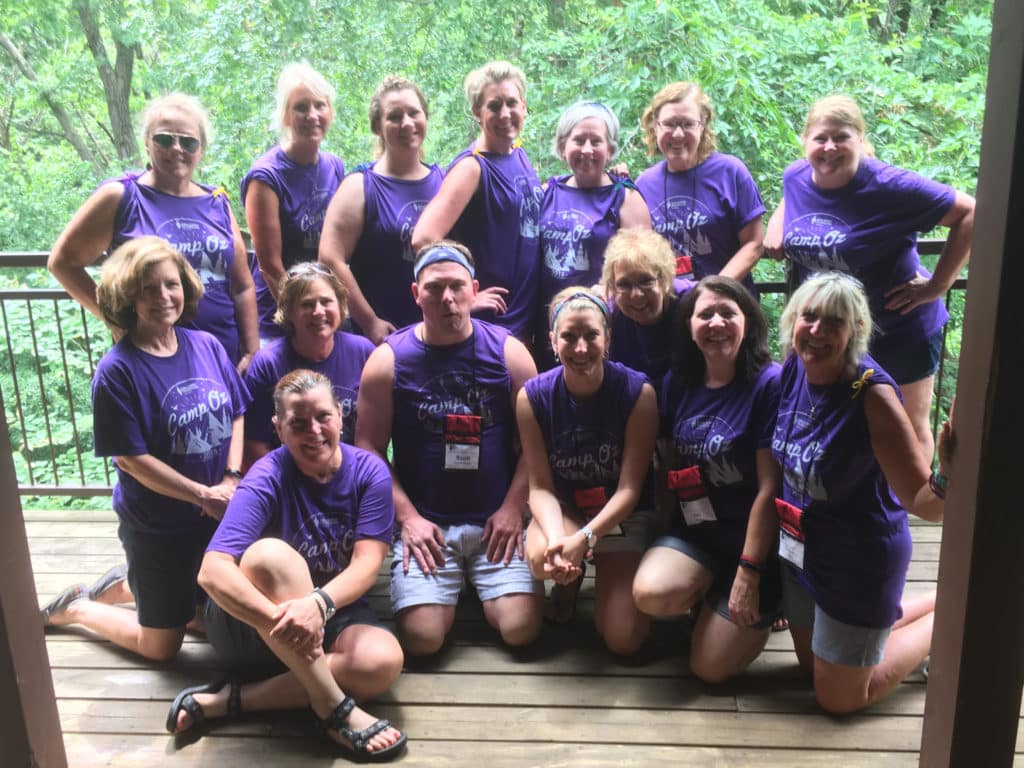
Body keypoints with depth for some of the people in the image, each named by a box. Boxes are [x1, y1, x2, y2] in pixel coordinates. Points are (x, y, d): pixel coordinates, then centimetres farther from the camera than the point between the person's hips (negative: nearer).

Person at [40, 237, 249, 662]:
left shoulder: (208, 346, -3)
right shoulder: (118, 371, -18)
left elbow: (235, 416, 4)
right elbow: (130, 457, -17)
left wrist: (231, 480, -11)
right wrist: (204, 495, -18)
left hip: (218, 514, 5)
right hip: (157, 527, -5)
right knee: (161, 646, 10)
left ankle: (128, 583, 39)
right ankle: (75, 609, 33)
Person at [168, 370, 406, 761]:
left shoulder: (370, 471, -10)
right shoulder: (267, 480, -19)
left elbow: (366, 564, -19)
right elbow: (212, 572, -31)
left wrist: (318, 604, -40)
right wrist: (281, 619, -47)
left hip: (335, 614, 3)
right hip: (252, 621, -3)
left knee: (383, 662, -30)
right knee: (269, 554, -35)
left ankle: (228, 700, -18)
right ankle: (333, 708, -29)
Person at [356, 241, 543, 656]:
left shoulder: (508, 351, 1)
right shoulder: (388, 359, 0)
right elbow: (369, 449, 0)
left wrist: (512, 509, -7)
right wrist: (407, 517, -8)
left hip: (497, 520, 1)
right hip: (424, 522, 0)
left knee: (522, 628, -13)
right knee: (422, 637, -15)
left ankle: (481, 589, 22)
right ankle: (449, 594, 21)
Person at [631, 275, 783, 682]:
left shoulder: (770, 384, -17)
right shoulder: (677, 382, 2)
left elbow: (769, 488, -18)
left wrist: (748, 573, -17)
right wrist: (665, 549, 5)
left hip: (753, 540, -5)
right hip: (693, 530, 5)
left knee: (710, 668, -4)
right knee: (650, 594, -25)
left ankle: (765, 607, 23)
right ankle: (710, 595, 8)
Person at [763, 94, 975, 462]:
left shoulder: (889, 186, -23)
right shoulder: (795, 177, -6)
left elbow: (970, 214, -19)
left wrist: (938, 284, -20)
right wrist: (777, 222, 1)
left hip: (898, 331, -5)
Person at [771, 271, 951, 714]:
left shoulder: (873, 394, -28)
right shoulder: (793, 369, -11)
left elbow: (923, 503, -28)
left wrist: (948, 476, -48)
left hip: (860, 561, -6)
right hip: (799, 547, 7)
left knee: (839, 697, 12)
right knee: (813, 662, 26)